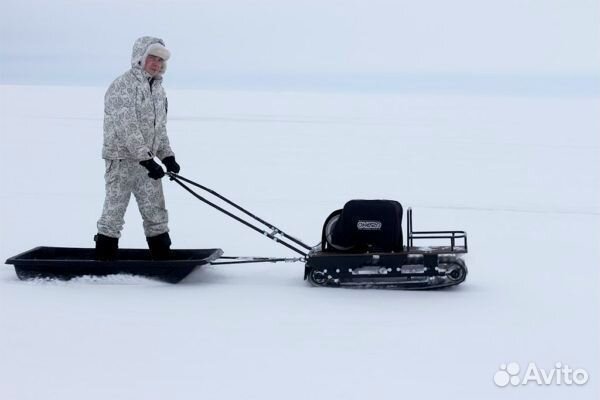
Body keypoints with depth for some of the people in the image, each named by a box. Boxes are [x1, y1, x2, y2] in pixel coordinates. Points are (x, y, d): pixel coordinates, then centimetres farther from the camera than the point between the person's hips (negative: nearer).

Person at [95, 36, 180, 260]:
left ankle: (162, 259, 15)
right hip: (121, 160, -8)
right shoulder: (122, 86, -14)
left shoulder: (158, 89, 14)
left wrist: (167, 156, 11)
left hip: (147, 162, 8)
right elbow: (126, 128, -21)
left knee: (156, 213, 9)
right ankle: (104, 260, 5)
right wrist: (147, 159, -24)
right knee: (113, 214, -3)